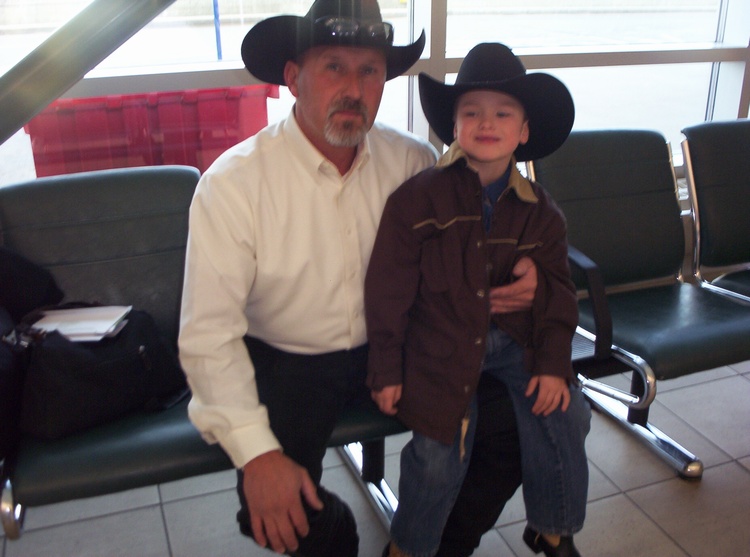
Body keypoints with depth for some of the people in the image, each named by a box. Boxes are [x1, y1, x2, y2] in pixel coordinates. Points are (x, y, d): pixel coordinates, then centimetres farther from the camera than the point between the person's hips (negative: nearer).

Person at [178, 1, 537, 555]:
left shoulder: (412, 160, -7)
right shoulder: (232, 183, -18)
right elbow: (209, 335, -19)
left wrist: (521, 270, -15)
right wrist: (257, 453, -27)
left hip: (390, 347, 4)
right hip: (285, 361, -3)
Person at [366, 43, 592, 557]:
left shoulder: (539, 212, 0)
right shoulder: (417, 198, -12)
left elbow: (558, 292, 7)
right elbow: (388, 290, -9)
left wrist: (553, 362, -4)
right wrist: (386, 370, -7)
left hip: (514, 336, 4)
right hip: (440, 340, -3)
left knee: (563, 416, -10)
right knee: (440, 450, -13)